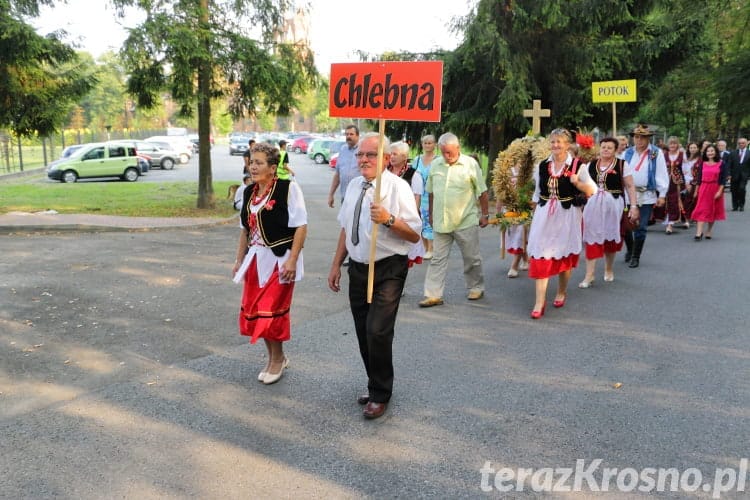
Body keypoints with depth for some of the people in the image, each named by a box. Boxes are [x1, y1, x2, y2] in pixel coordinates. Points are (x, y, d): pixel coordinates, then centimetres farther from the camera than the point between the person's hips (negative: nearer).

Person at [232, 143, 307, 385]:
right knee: (253, 311, 9)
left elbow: (301, 226, -15)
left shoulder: (288, 188, -12)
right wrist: (240, 260, 14)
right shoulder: (249, 192, 8)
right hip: (256, 259, 7)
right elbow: (245, 228, 15)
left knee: (272, 312, 0)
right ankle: (274, 357, 29)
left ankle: (278, 359, 23)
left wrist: (292, 260, -19)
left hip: (280, 259, -7)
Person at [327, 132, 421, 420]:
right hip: (358, 267, 6)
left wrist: (389, 219, -30)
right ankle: (376, 386, 34)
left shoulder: (398, 187, -12)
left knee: (377, 332, -11)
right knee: (363, 333, 13)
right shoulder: (354, 186, 7)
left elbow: (414, 235, -15)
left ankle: (380, 395, 10)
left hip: (388, 270, -6)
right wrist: (336, 265, 17)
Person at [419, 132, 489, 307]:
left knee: (471, 258, 10)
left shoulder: (470, 164, -6)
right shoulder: (435, 164, 5)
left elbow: (482, 192, -1)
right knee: (437, 259, 2)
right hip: (441, 221, 3)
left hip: (466, 221, -3)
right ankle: (433, 295, 5)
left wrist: (485, 214, 0)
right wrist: (431, 214, 17)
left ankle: (476, 288, 28)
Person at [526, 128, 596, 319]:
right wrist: (535, 215, 12)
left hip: (567, 215, -2)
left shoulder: (577, 165, -6)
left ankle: (561, 292, 35)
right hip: (544, 215, 2)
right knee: (540, 255, -4)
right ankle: (539, 301, -2)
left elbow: (592, 190, -3)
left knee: (564, 254, 13)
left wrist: (577, 183, -22)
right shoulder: (542, 166, 5)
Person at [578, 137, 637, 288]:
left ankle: (609, 270, 31)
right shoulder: (590, 166, 6)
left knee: (610, 238, 12)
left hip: (613, 206, -2)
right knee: (591, 238, -2)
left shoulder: (622, 165, -2)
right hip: (593, 205, 2)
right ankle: (589, 275, 1)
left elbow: (630, 186, -2)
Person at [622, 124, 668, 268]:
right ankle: (630, 250, 27)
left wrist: (662, 194, -3)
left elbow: (662, 174, 0)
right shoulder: (627, 153, 8)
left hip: (647, 196, -2)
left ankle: (636, 257, 11)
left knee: (641, 228, 0)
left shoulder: (656, 153, 0)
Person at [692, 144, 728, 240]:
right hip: (703, 189, 1)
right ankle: (699, 233, -11)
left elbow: (723, 179, -5)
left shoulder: (721, 164, -1)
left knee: (713, 210, 9)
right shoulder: (703, 164, 6)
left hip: (715, 189, -1)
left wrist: (720, 191, -13)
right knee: (701, 210, -6)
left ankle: (709, 230, 23)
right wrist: (696, 190, 7)